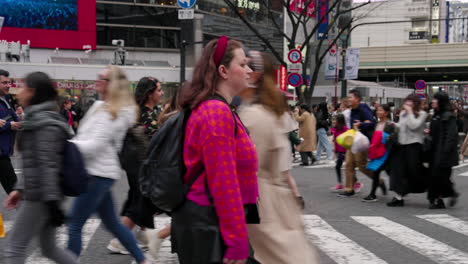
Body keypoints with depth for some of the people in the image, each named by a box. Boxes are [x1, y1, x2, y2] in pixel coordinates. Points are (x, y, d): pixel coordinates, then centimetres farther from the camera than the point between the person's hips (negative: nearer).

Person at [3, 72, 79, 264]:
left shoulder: (44, 122, -15)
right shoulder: (38, 118, 15)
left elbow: (48, 165, -21)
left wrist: (52, 202, -23)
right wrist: (20, 189, 18)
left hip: (40, 197, -9)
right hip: (38, 194, 9)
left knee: (14, 248, 0)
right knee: (49, 248, 15)